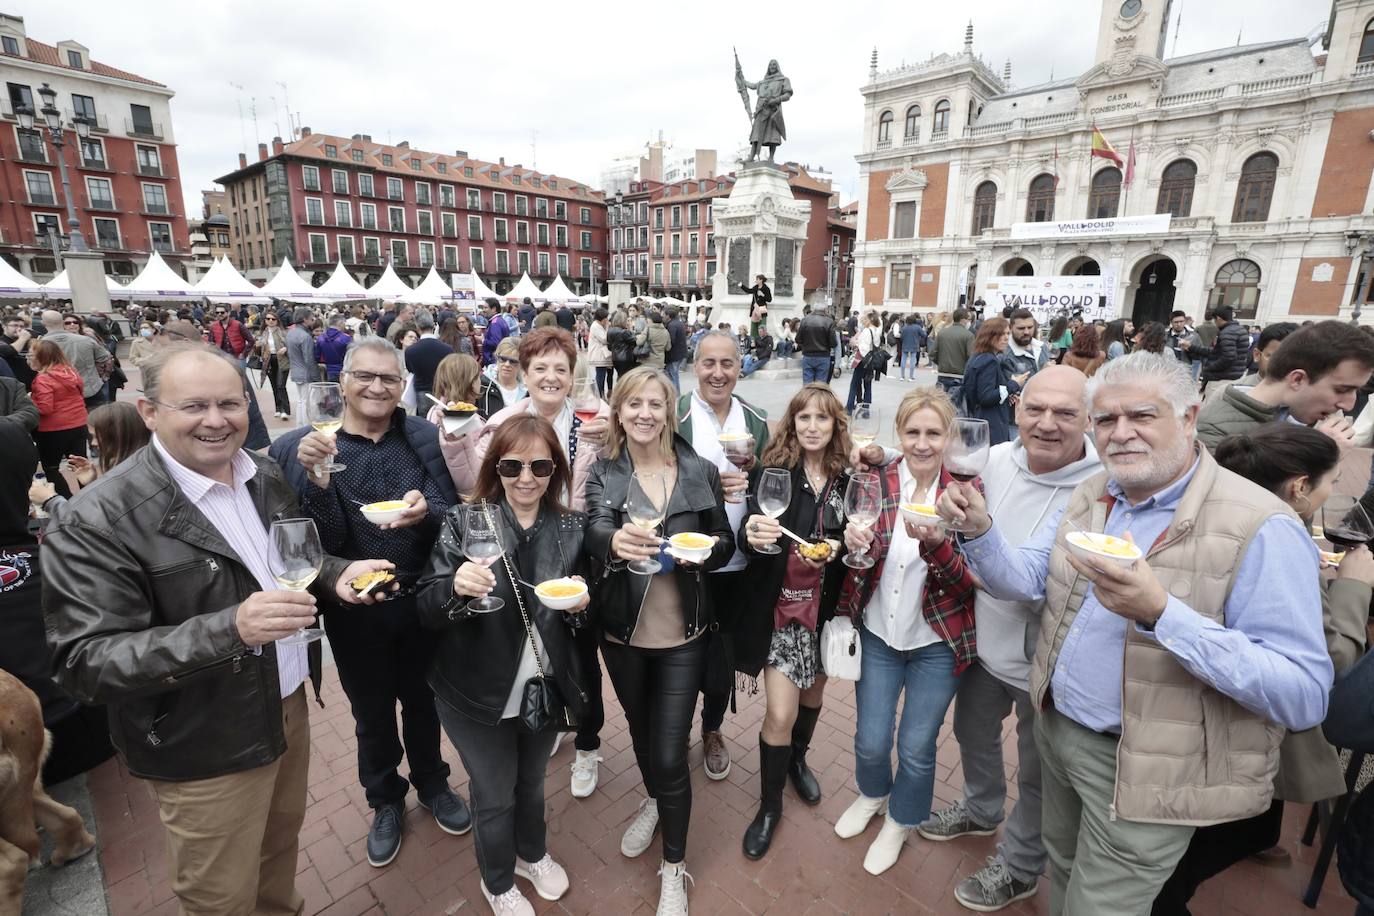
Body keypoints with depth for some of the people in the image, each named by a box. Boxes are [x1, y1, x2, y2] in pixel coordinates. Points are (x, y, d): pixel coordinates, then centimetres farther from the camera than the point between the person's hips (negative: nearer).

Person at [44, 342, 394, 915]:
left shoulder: (265, 476, -1)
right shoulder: (96, 522, -21)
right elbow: (85, 663, -22)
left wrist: (336, 574, -7)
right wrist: (230, 628, -37)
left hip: (289, 706, 6)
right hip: (205, 751, -5)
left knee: (283, 840, 26)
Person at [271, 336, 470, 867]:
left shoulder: (425, 439, -8)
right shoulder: (299, 448, -10)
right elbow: (322, 542, -14)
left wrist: (425, 510, -30)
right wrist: (316, 477, -30)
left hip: (423, 600, 1)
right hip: (354, 611, 0)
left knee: (423, 701, 22)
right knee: (372, 714, 21)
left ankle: (432, 784, 50)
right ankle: (385, 800, 48)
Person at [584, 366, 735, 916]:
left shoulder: (700, 472, -8)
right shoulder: (602, 474, -7)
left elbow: (725, 543, 1)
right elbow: (595, 530, -25)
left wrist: (704, 551, -22)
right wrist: (616, 541, -48)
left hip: (683, 635, -2)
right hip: (622, 633, 2)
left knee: (670, 754, 4)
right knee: (640, 730, 25)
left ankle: (674, 866, 33)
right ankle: (654, 802, 57)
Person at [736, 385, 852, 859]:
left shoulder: (846, 478, -5)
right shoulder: (770, 471, -12)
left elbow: (851, 539, 5)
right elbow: (746, 540, -14)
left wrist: (837, 546, -17)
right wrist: (751, 535, -36)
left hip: (826, 606, 3)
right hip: (780, 608, -3)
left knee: (813, 694, 22)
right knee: (780, 713, -1)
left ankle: (797, 760, 53)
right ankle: (770, 804, 25)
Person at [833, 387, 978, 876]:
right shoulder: (876, 481, -8)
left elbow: (969, 581, -14)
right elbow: (857, 556, 1)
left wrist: (934, 544, -33)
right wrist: (853, 541, -23)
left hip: (936, 643, -1)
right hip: (878, 634, 2)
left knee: (916, 748, 12)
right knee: (870, 741, 13)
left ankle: (900, 822, 43)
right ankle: (872, 794, 48)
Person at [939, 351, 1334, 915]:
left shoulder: (1260, 528, -22)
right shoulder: (1091, 495, -1)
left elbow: (1305, 696, -25)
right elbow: (1024, 580, -4)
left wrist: (1160, 613, -39)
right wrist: (980, 530, -24)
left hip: (1144, 772, -5)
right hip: (1055, 729, 6)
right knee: (1063, 869, 28)